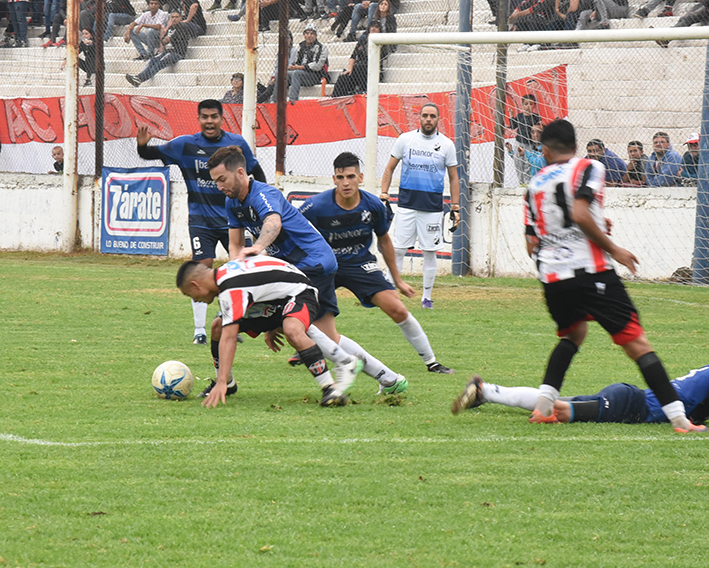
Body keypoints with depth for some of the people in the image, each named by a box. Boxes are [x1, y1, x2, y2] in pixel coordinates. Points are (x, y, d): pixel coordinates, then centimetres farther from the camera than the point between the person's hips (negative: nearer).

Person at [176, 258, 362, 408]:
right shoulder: (225, 273, 1)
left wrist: (221, 383, -37)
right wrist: (270, 328, 21)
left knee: (292, 331, -42)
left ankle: (330, 387, -37)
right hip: (274, 302, 10)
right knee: (218, 326, 3)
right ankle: (228, 383, 20)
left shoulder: (230, 289, -29)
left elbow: (229, 338, -35)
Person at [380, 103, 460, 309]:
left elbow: (453, 178, 9)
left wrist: (455, 207, 4)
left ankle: (427, 296, 12)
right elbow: (390, 168, 10)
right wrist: (383, 196, 0)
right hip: (407, 204, 0)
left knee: (430, 252, 2)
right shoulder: (405, 139, 4)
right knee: (398, 250, -3)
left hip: (433, 206, 0)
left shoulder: (446, 145, 4)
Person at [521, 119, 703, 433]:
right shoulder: (588, 168, 1)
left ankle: (544, 405, 15)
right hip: (591, 272, -5)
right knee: (637, 344, -4)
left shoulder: (535, 184, 16)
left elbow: (532, 245, 14)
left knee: (573, 332, 30)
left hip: (552, 278, 5)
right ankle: (678, 416, -12)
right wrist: (613, 248, -6)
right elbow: (579, 215, -16)